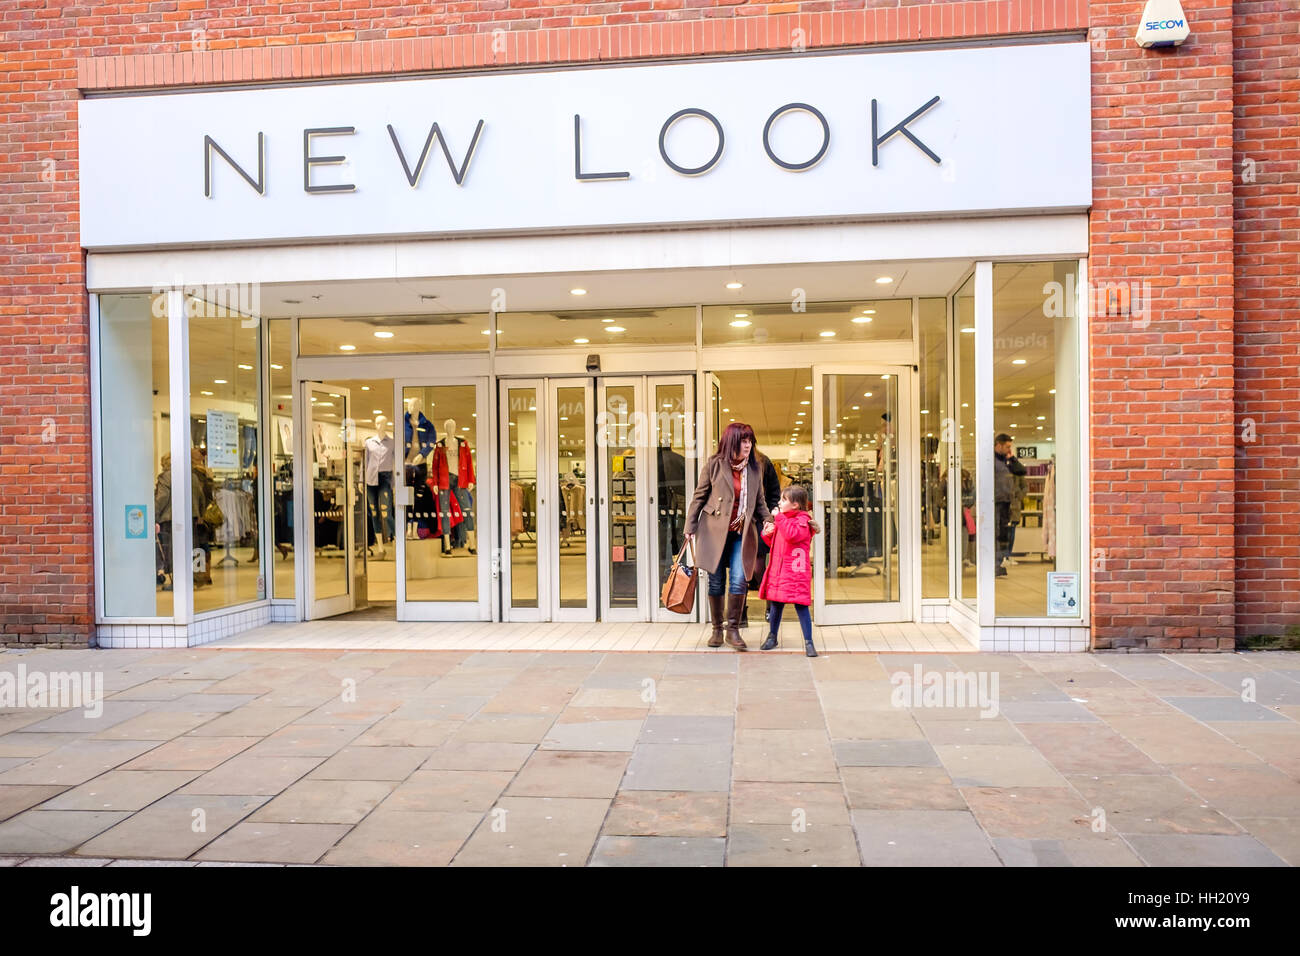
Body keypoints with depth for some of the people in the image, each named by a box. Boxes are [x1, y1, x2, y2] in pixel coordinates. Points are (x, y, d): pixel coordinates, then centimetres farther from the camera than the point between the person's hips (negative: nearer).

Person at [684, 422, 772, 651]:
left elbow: (759, 501, 16)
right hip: (714, 530, -2)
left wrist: (767, 520, -1)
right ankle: (717, 629, 18)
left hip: (741, 533, 2)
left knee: (739, 580, -10)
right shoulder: (714, 465, -3)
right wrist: (690, 526, -1)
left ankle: (733, 629, 4)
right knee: (716, 582, 4)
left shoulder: (755, 469, 7)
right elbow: (699, 496, 2)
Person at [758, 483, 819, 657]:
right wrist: (767, 534, 5)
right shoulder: (782, 519, 17)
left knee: (801, 605, -6)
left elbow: (792, 535, -29)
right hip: (778, 570, 7)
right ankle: (772, 636, 30)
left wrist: (779, 517, -22)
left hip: (796, 572, -7)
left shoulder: (802, 520, -9)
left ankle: (808, 642, -1)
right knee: (776, 604, 15)